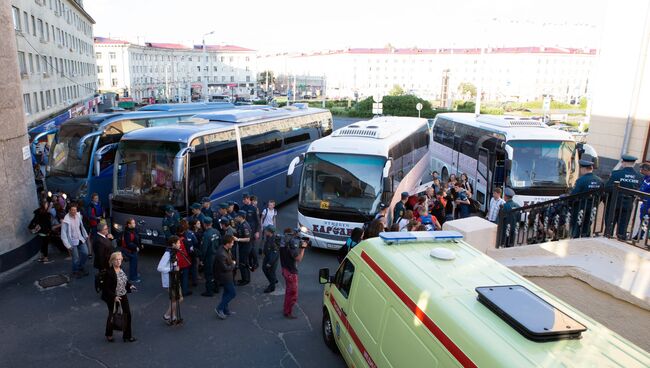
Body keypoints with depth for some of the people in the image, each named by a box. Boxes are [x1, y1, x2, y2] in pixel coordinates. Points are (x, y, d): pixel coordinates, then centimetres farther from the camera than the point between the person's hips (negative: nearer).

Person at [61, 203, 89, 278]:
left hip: (80, 239, 5)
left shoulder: (78, 216, -7)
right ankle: (75, 271, 24)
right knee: (76, 258, -1)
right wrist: (68, 246, -22)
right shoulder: (66, 220, -23)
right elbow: (63, 235, -20)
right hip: (72, 241, -5)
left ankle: (81, 268, 31)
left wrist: (85, 236, 12)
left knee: (85, 253, 6)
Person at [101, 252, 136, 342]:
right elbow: (106, 288, -20)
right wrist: (114, 297, -25)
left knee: (127, 315, 8)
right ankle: (109, 335, 39)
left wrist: (130, 286, -2)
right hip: (112, 298, -6)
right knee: (112, 316, 14)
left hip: (123, 296, 6)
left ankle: (127, 336, 23)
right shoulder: (109, 272, -22)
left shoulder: (122, 269, -1)